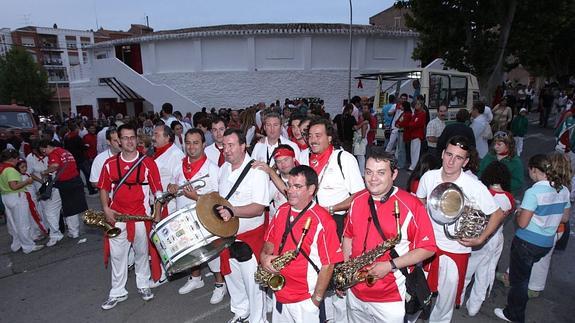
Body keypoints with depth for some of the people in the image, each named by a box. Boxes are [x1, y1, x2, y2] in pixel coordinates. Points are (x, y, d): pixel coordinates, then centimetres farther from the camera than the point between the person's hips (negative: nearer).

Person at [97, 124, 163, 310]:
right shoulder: (110, 164, 1)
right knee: (117, 255, 9)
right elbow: (103, 188, 9)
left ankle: (143, 285, 33)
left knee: (142, 252, 13)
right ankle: (117, 292, 25)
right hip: (116, 217, 1)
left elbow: (157, 189, -3)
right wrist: (106, 208, -4)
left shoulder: (148, 162, -5)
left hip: (141, 216, -1)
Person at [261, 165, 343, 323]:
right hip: (279, 293, 6)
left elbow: (327, 265, -15)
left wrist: (316, 300, -12)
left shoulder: (322, 221, -19)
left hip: (305, 299, -6)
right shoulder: (282, 211, 1)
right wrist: (264, 256, -7)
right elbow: (270, 240, 13)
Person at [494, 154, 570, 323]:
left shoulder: (533, 192, -24)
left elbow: (522, 223, -21)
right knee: (523, 274, 28)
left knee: (519, 279, 11)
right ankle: (514, 307, 45)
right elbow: (564, 218, 11)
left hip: (527, 242, -7)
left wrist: (518, 214, -1)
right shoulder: (564, 190, -1)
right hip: (547, 243, 7)